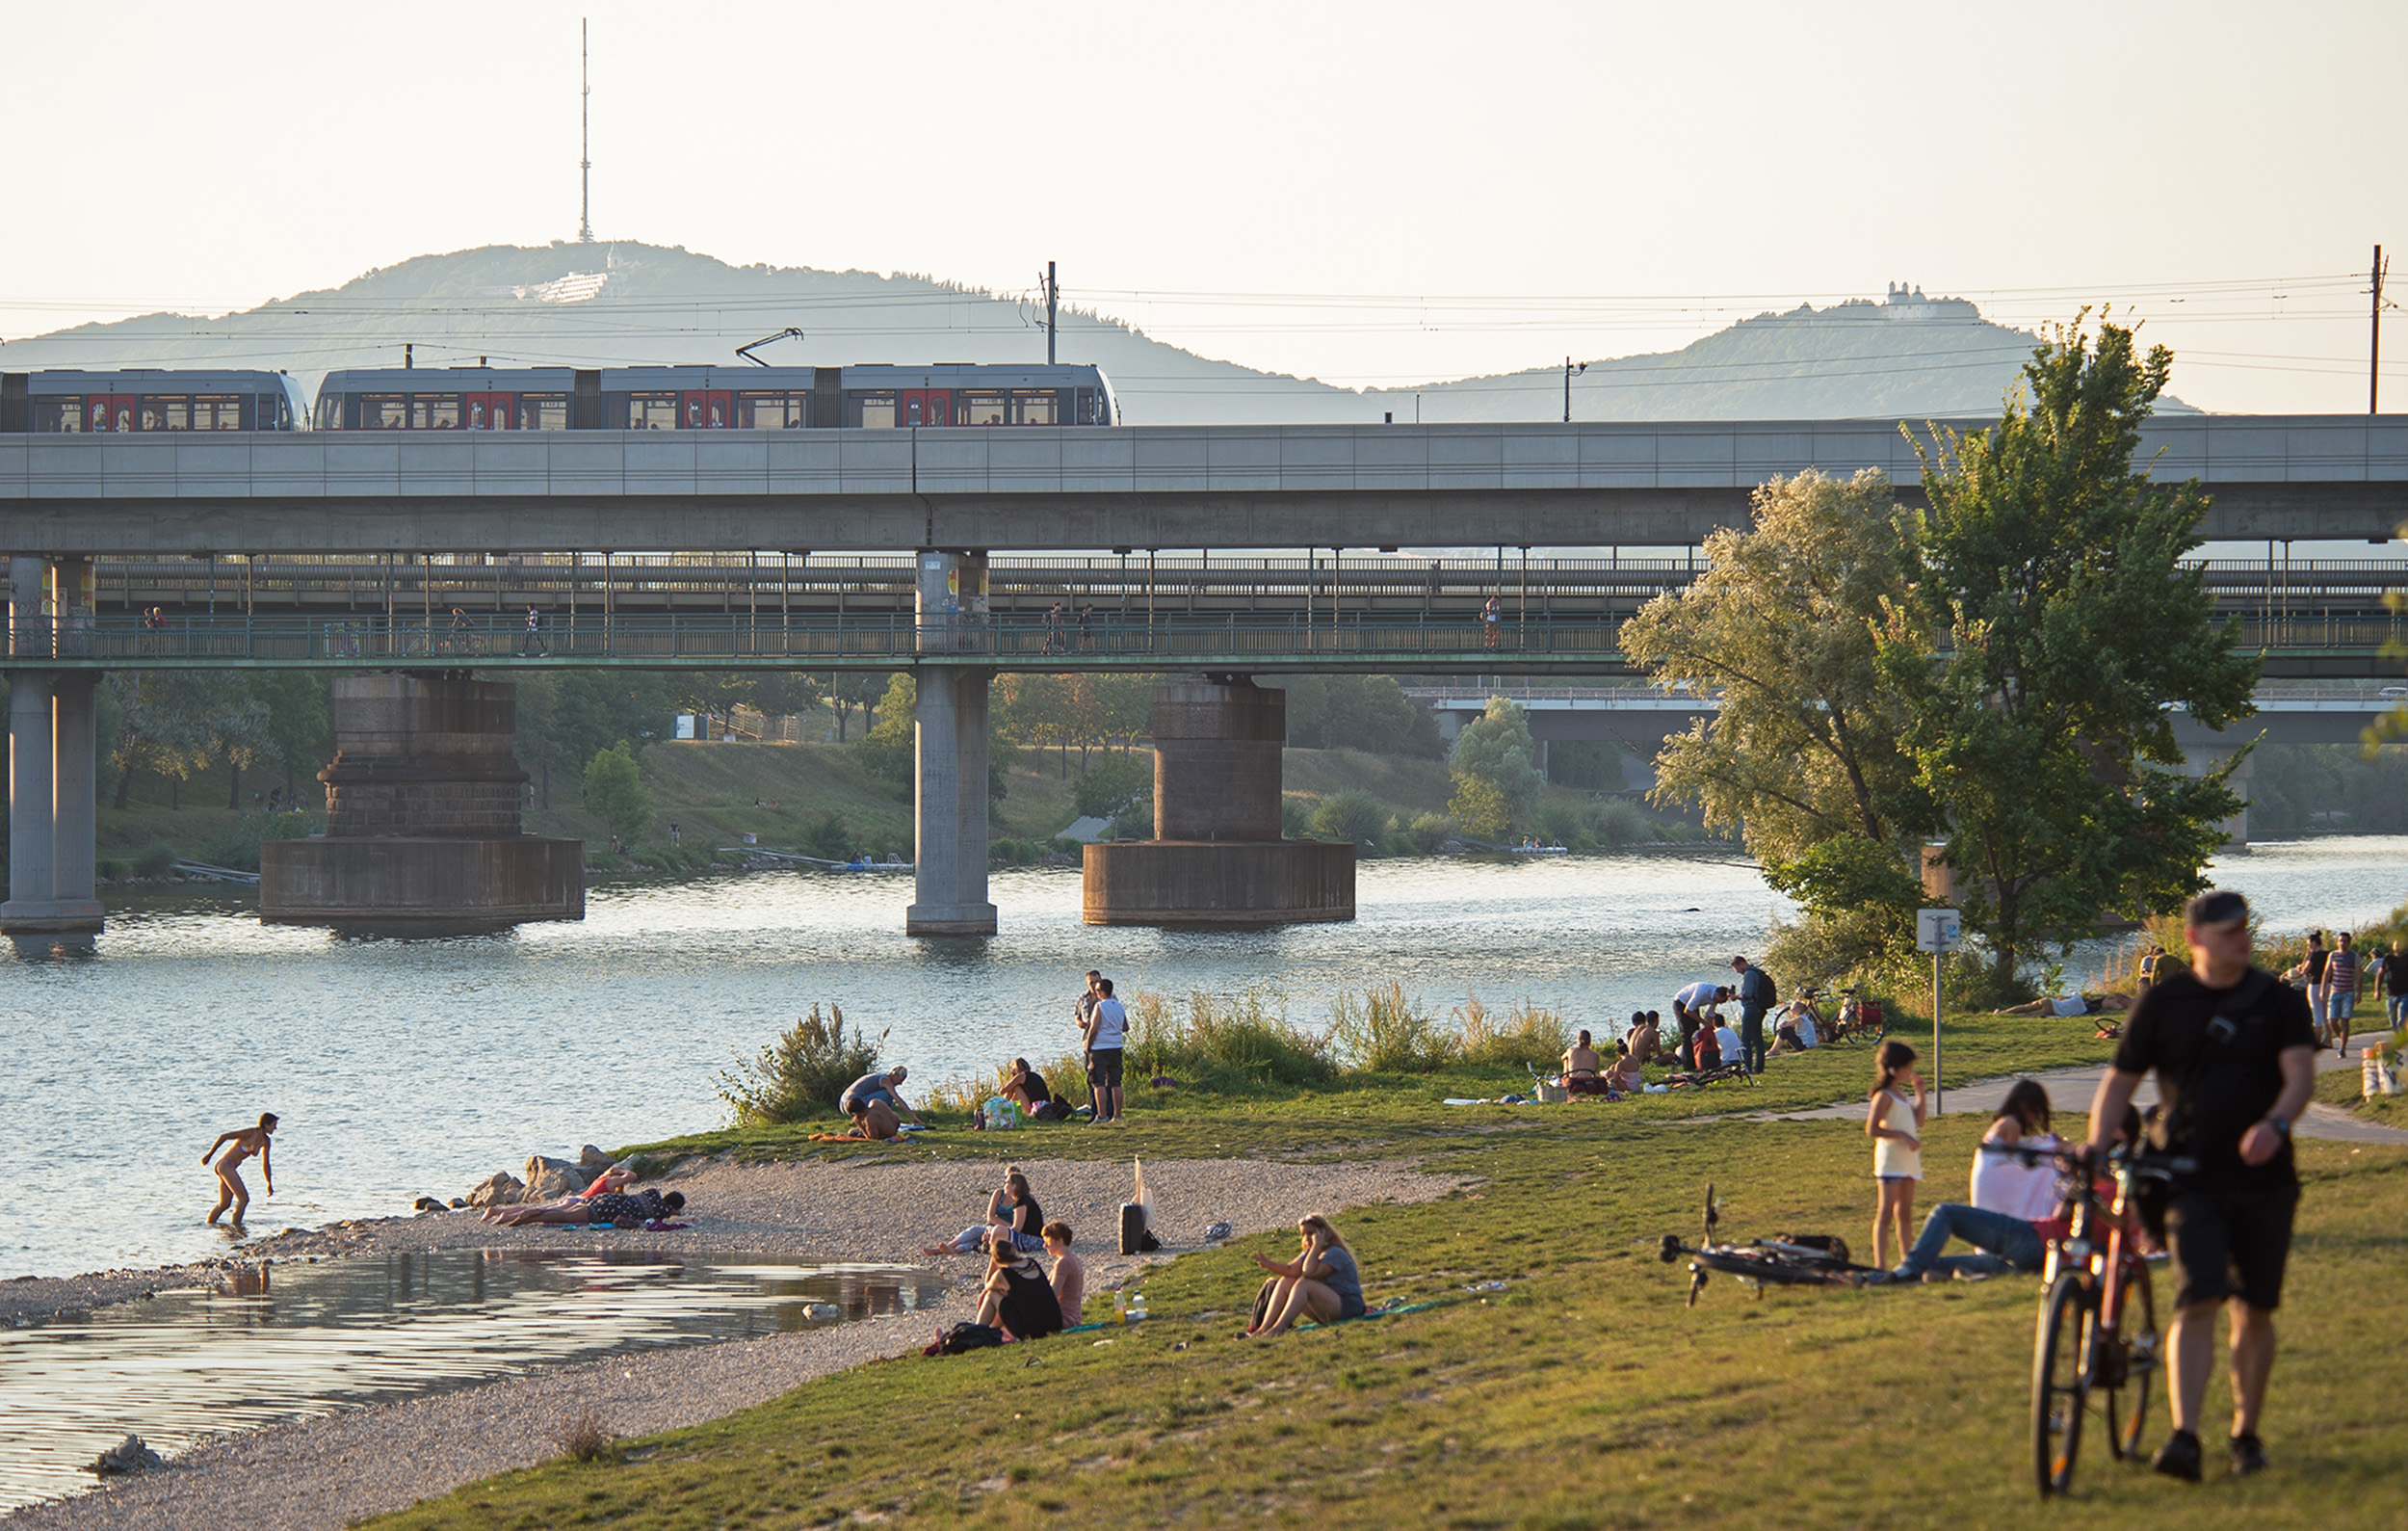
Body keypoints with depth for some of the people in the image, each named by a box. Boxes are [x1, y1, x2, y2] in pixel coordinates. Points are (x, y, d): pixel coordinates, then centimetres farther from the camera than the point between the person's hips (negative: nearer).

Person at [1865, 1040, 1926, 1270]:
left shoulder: (1900, 1095, 16)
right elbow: (1872, 1129, -20)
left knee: (1904, 1214, 15)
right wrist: (1902, 1136, -24)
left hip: (1907, 1161, 9)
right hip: (1890, 1161, -9)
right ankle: (1880, 1265, -15)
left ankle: (1906, 1260, 22)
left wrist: (1920, 1092, 15)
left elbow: (1918, 1120, 23)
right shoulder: (1884, 1096, -12)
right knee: (1886, 1214, -12)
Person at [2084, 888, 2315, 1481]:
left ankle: (2245, 1433, 23)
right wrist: (2094, 1153, -5)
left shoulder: (2279, 1001, 4)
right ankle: (2183, 1437, -24)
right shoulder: (2163, 1003, 4)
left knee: (2254, 1311, 7)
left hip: (2264, 1180, 2)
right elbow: (2119, 1080, 8)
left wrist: (2274, 1124, -28)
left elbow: (2300, 1074, -8)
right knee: (2197, 1302, -16)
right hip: (2191, 1180, -2)